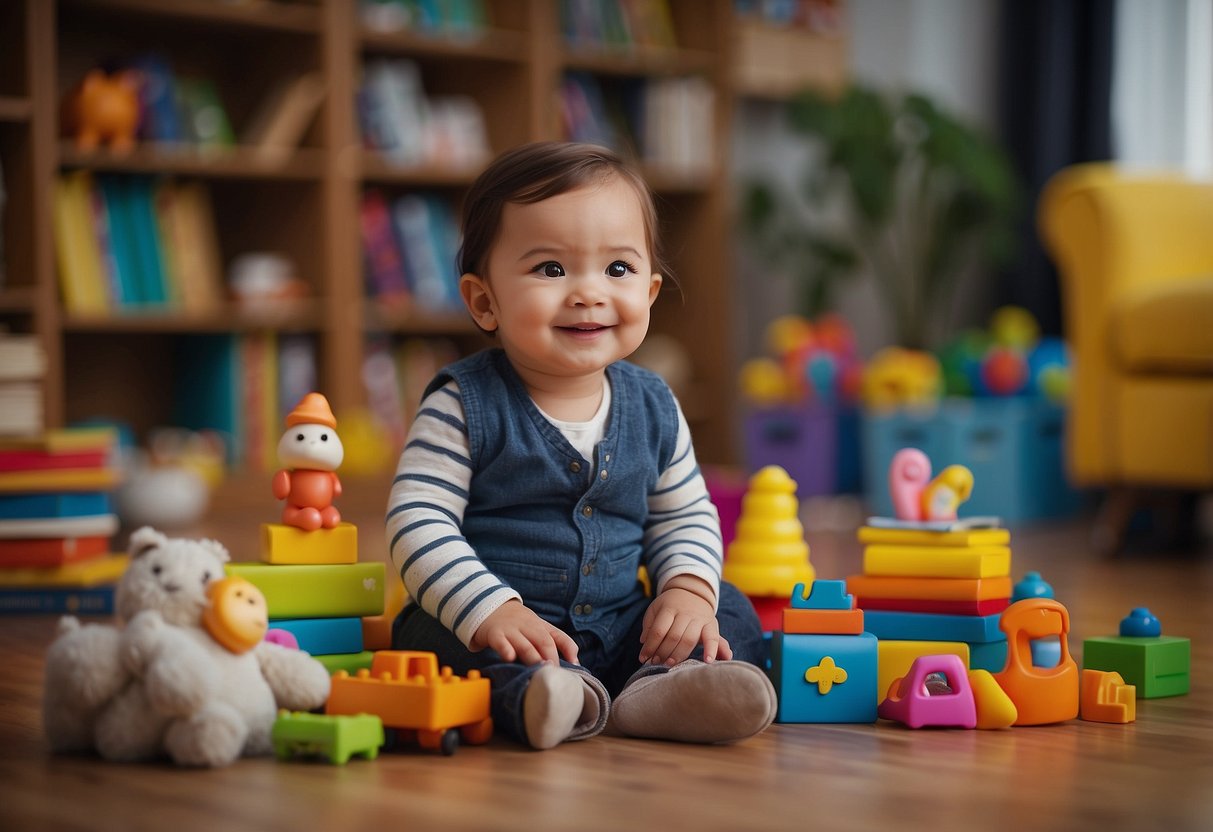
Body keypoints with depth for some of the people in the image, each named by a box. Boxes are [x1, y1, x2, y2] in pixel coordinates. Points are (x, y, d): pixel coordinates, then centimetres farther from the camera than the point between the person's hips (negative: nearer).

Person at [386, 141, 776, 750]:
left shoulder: (652, 407, 5)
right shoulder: (464, 407, -10)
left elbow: (684, 518, 16)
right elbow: (418, 523, -15)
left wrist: (687, 589, -5)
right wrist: (490, 611, -27)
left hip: (619, 626, 5)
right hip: (506, 629, -4)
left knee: (733, 616, -8)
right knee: (431, 638, -31)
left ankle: (658, 688, -35)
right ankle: (548, 697, -53)